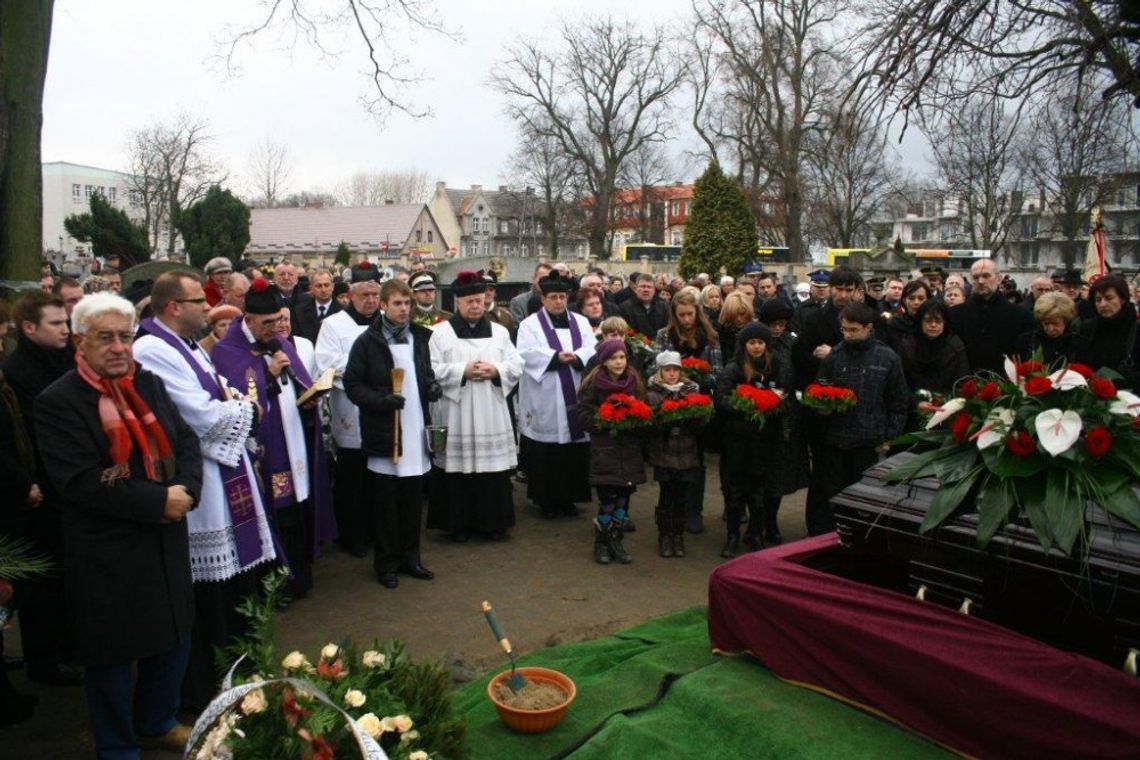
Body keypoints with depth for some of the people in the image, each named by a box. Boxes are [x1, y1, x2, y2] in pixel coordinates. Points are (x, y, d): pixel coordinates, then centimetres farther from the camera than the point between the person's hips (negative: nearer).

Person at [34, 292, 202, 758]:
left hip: (166, 544, 6)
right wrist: (160, 501, -19)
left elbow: (187, 442, 5)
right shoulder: (58, 402, -13)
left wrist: (186, 489, -14)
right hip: (106, 555, -6)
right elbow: (82, 484, -20)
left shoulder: (150, 385, 5)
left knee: (173, 639, 20)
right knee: (112, 655, 11)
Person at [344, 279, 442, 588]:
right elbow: (352, 385, -6)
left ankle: (410, 557, 26)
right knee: (385, 502, 5)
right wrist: (381, 400, -21)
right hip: (383, 433, -4)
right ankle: (387, 563, 18)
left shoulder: (419, 337, 10)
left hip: (416, 430, 5)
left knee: (413, 499, 12)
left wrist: (432, 386, 1)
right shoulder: (368, 341, -5)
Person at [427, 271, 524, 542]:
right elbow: (432, 369, -6)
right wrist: (463, 370, -15)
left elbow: (516, 365, 7)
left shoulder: (499, 331, 11)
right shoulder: (441, 332, 1)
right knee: (458, 465, 1)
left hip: (491, 413, 3)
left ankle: (492, 521, 17)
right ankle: (459, 523, 14)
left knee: (493, 465, 4)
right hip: (456, 413, -2)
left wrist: (496, 370, -11)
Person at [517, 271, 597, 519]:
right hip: (544, 401, -3)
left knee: (574, 452, 5)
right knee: (546, 454, -1)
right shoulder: (530, 324, 4)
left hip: (574, 398, 3)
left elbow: (593, 350, 1)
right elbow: (527, 354, -11)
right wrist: (556, 357, -21)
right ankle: (546, 500, 10)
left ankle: (568, 497, 17)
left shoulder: (581, 322, 14)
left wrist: (576, 357, -19)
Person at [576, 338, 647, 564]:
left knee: (623, 498, 7)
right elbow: (584, 417, -5)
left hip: (629, 450, 4)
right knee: (608, 499, -3)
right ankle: (601, 543, 15)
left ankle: (616, 542, 22)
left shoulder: (635, 382, 6)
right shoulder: (593, 384, -6)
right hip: (604, 450, -4)